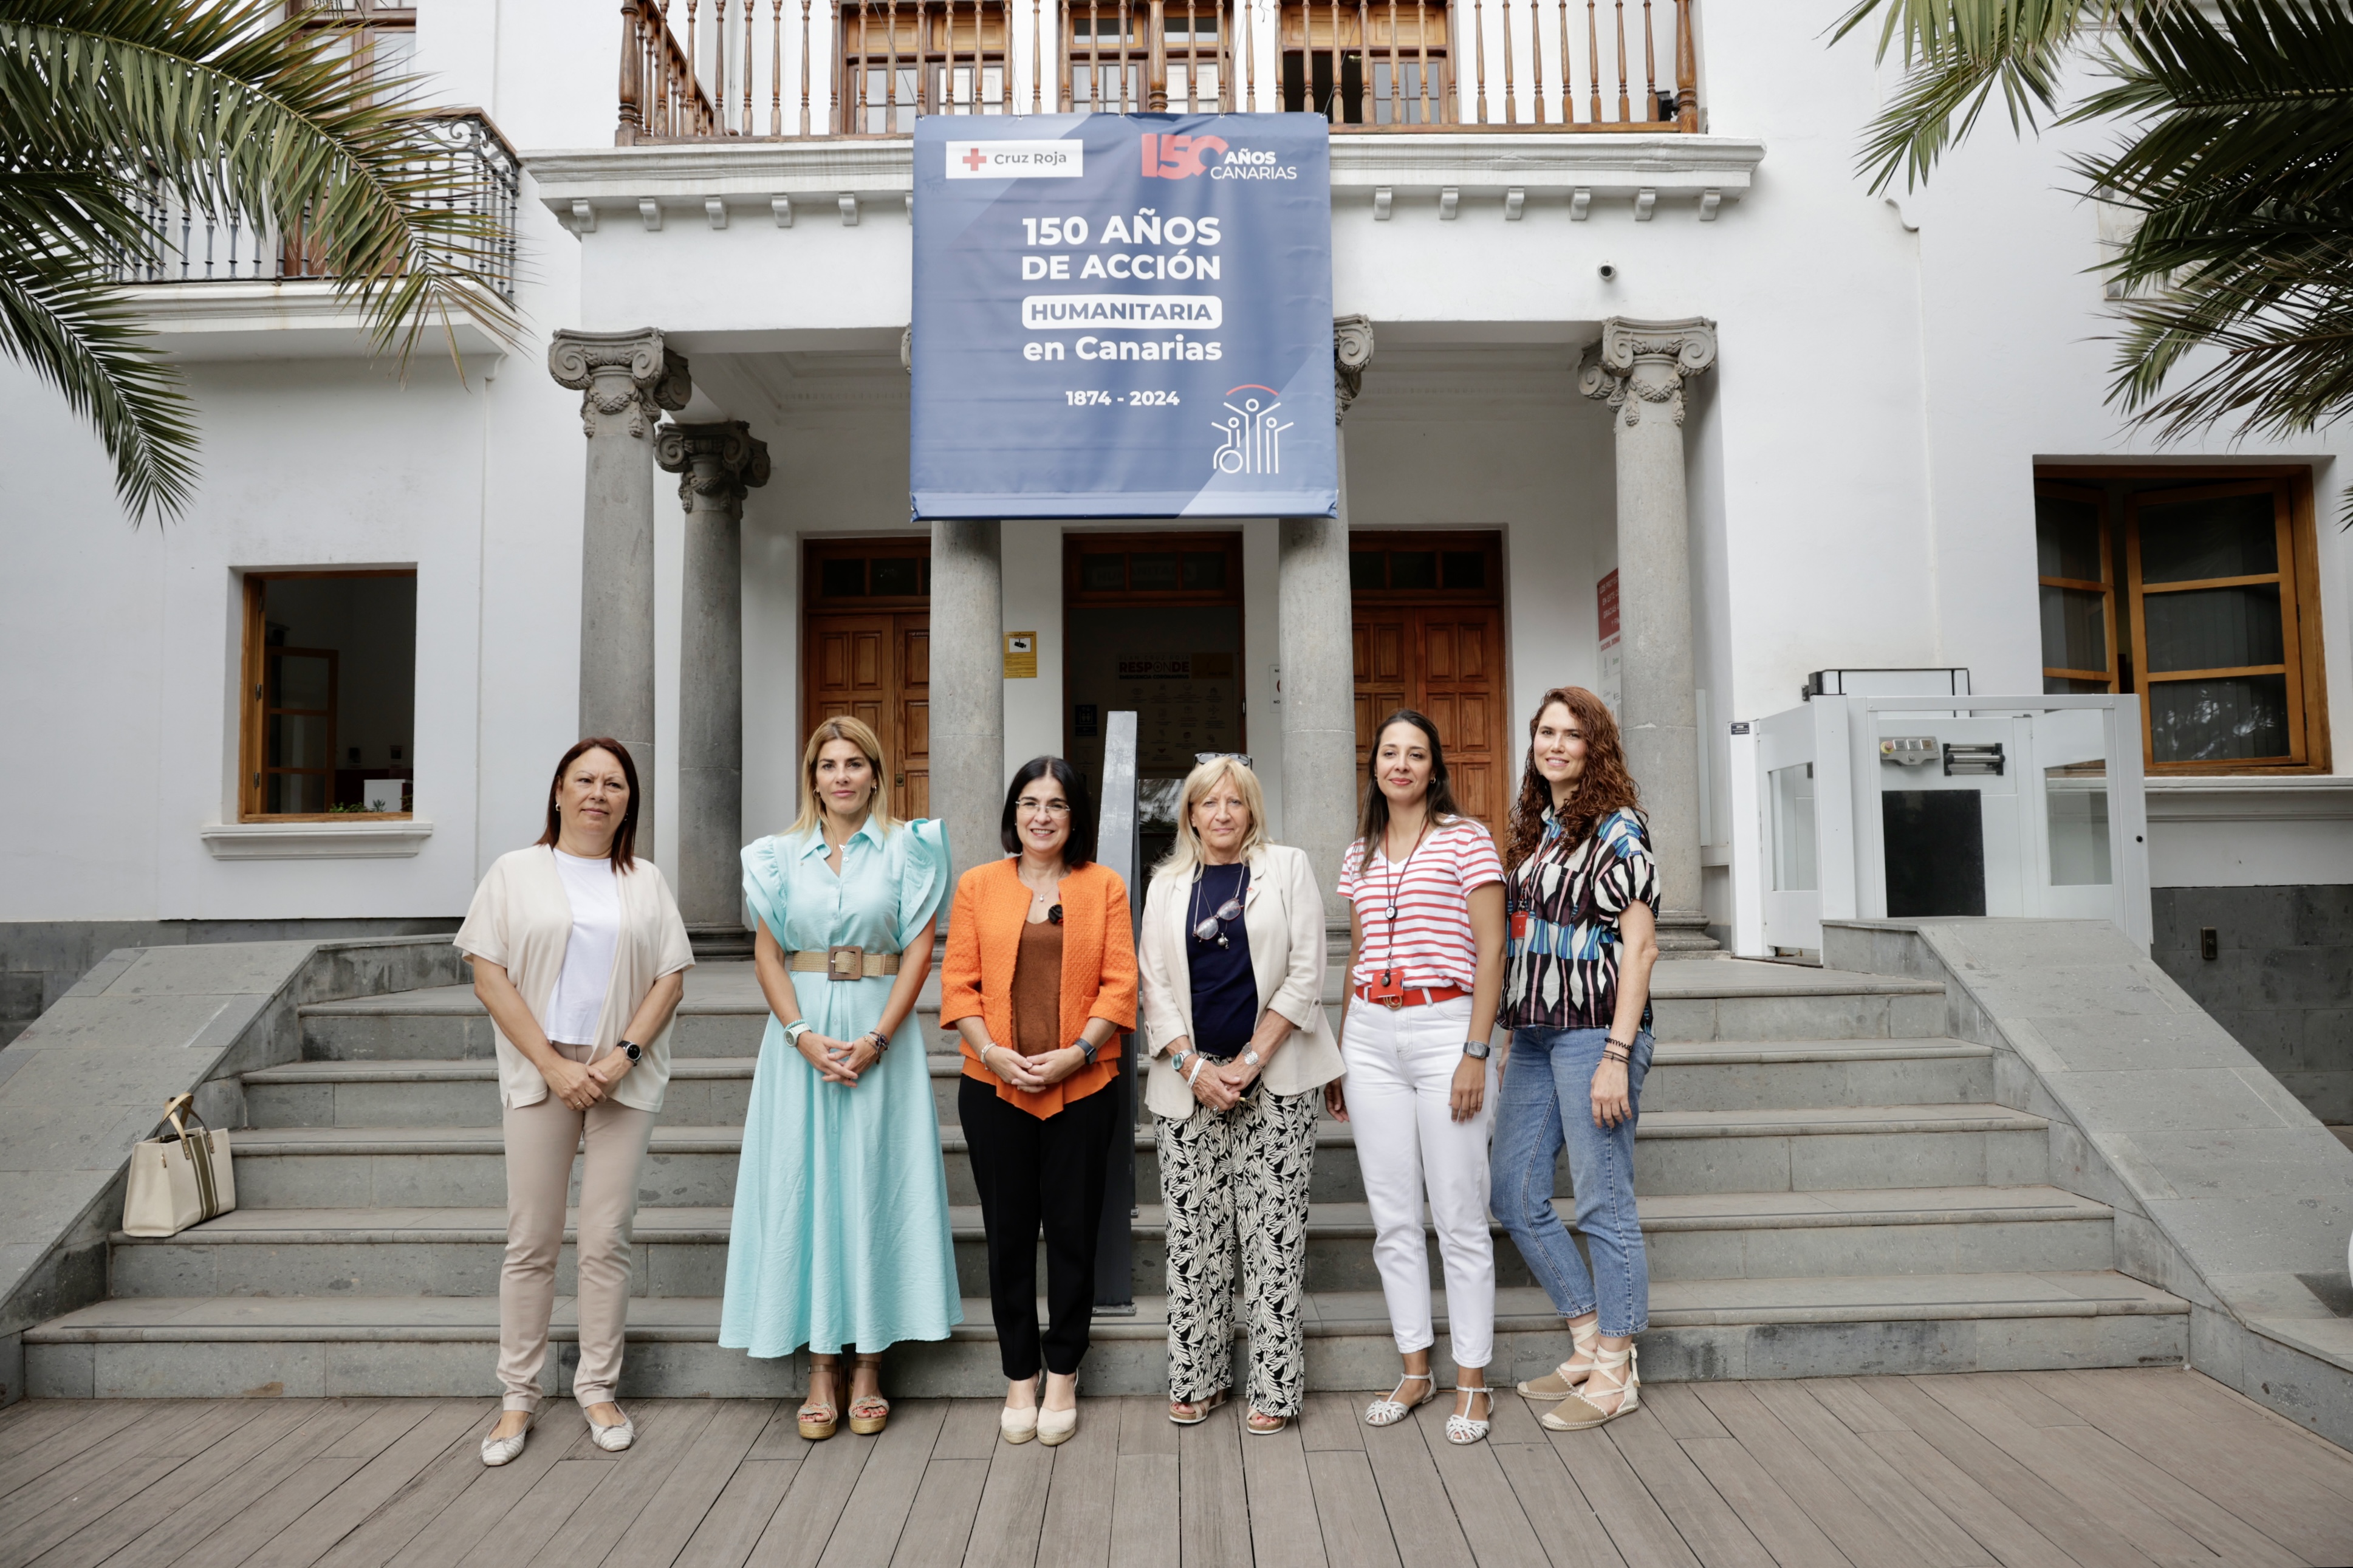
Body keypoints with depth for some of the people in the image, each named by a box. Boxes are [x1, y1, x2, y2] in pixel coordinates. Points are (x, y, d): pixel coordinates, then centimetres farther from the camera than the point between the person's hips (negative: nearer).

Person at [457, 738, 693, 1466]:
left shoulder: (646, 882, 10)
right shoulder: (516, 872, 5)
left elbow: (671, 977, 5)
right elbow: (488, 975, -2)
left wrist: (625, 1054, -10)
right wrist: (552, 1065, -10)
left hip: (624, 1077, 1)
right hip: (540, 1072, -1)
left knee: (606, 1239, 4)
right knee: (531, 1240, 4)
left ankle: (598, 1390, 18)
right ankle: (518, 1398, 18)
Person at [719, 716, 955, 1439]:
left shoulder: (908, 847, 2)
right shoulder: (780, 854, 7)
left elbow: (918, 950, -3)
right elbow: (767, 954, 3)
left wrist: (876, 1038, -13)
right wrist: (804, 1035, -11)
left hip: (881, 1033, -1)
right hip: (801, 1033, 2)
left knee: (875, 1183, 2)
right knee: (805, 1182, 2)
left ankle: (868, 1364, 13)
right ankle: (821, 1367, 12)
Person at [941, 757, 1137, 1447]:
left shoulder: (1104, 886, 4)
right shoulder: (978, 886, 7)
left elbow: (1120, 983, -2)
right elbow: (958, 982, 2)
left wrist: (1075, 1053, -13)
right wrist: (995, 1053, -12)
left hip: (1082, 1086, -1)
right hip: (994, 1087, 1)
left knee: (1074, 1230, 7)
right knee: (1009, 1233, 8)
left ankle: (1063, 1378, 23)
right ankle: (1020, 1378, 23)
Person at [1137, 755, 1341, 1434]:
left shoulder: (1288, 868, 4)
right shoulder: (1167, 884, 12)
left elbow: (1305, 973, -3)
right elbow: (1154, 985, 6)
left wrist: (1249, 1062, -9)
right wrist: (1194, 1068, -7)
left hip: (1274, 1080, -2)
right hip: (1189, 1080, 2)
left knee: (1272, 1234, -1)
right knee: (1193, 1233, 5)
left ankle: (1275, 1384, 9)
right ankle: (1197, 1378, 17)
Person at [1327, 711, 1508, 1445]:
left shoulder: (1466, 839, -1)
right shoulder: (1361, 853, 14)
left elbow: (1490, 951, -5)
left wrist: (1475, 1052, -12)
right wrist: (1339, 1055, 16)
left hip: (1443, 1028, -5)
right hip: (1371, 1035, 5)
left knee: (1459, 1217, 1)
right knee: (1392, 1217, 9)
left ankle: (1472, 1383, 13)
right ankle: (1414, 1370, 22)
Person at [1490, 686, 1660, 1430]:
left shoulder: (1617, 830, -7)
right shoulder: (1534, 831, 15)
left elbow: (1640, 947, -12)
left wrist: (1617, 1055, -17)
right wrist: (1510, 1037, 16)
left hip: (1594, 1030, -8)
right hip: (1534, 1034, 8)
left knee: (1604, 1205, 1)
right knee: (1514, 1196, 11)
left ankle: (1616, 1373, 16)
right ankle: (1591, 1341, 26)